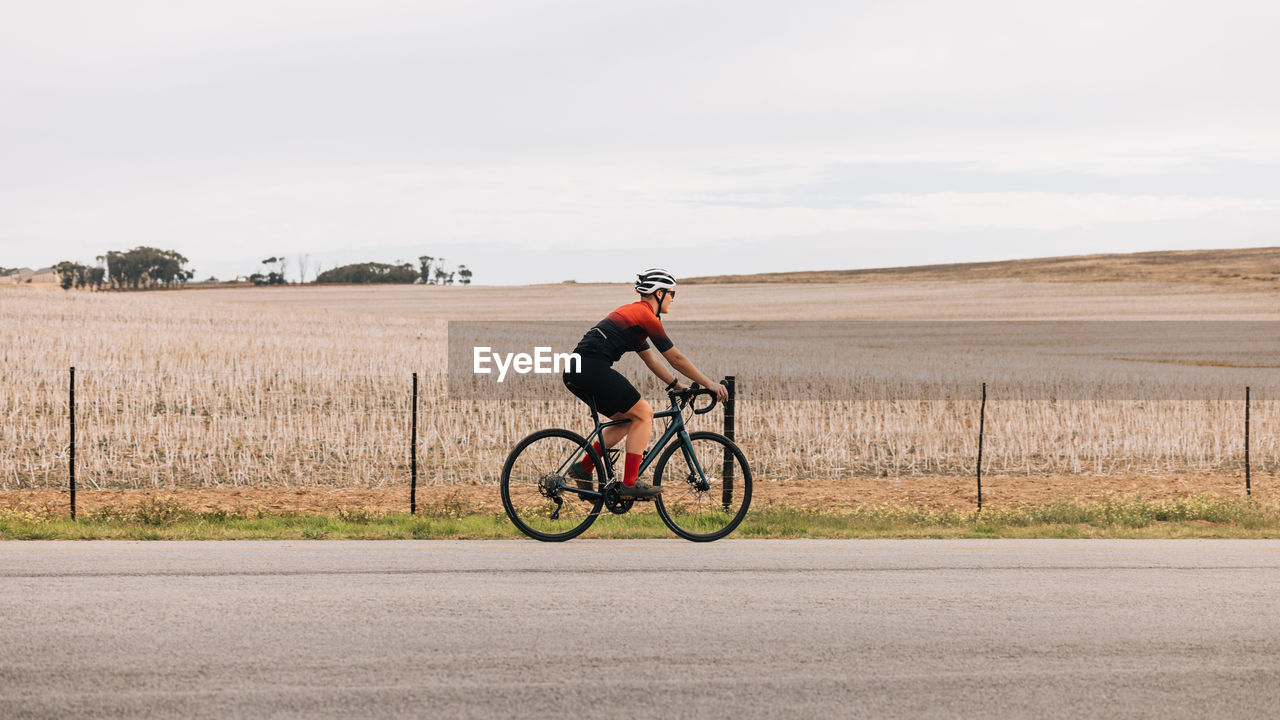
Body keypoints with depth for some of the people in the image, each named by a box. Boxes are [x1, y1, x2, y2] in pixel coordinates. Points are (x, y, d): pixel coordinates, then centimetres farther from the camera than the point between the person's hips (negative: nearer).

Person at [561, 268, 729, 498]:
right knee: (644, 414, 0)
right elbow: (676, 359, -2)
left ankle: (583, 467, 13)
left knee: (627, 419, 19)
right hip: (593, 369, -9)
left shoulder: (631, 312, 25)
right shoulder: (648, 317, -4)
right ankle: (629, 484, -3)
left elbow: (651, 360, 30)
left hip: (574, 372, 10)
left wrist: (679, 386, 29)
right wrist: (709, 384, 6)